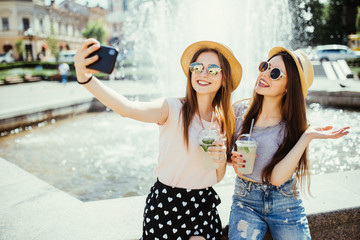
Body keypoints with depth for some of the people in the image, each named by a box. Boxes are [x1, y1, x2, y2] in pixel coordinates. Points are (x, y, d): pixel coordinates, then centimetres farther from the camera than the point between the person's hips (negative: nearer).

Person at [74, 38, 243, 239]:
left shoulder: (223, 121, 1)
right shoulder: (173, 109, -13)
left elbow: (218, 177, 8)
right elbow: (128, 108, -34)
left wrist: (222, 160, -15)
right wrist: (86, 78, -49)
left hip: (203, 206, 4)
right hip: (165, 206, -3)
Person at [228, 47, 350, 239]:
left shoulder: (293, 125, -9)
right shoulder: (240, 110, -6)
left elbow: (277, 178, -21)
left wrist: (307, 136, -24)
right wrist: (234, 160, -19)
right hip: (246, 201, 1)